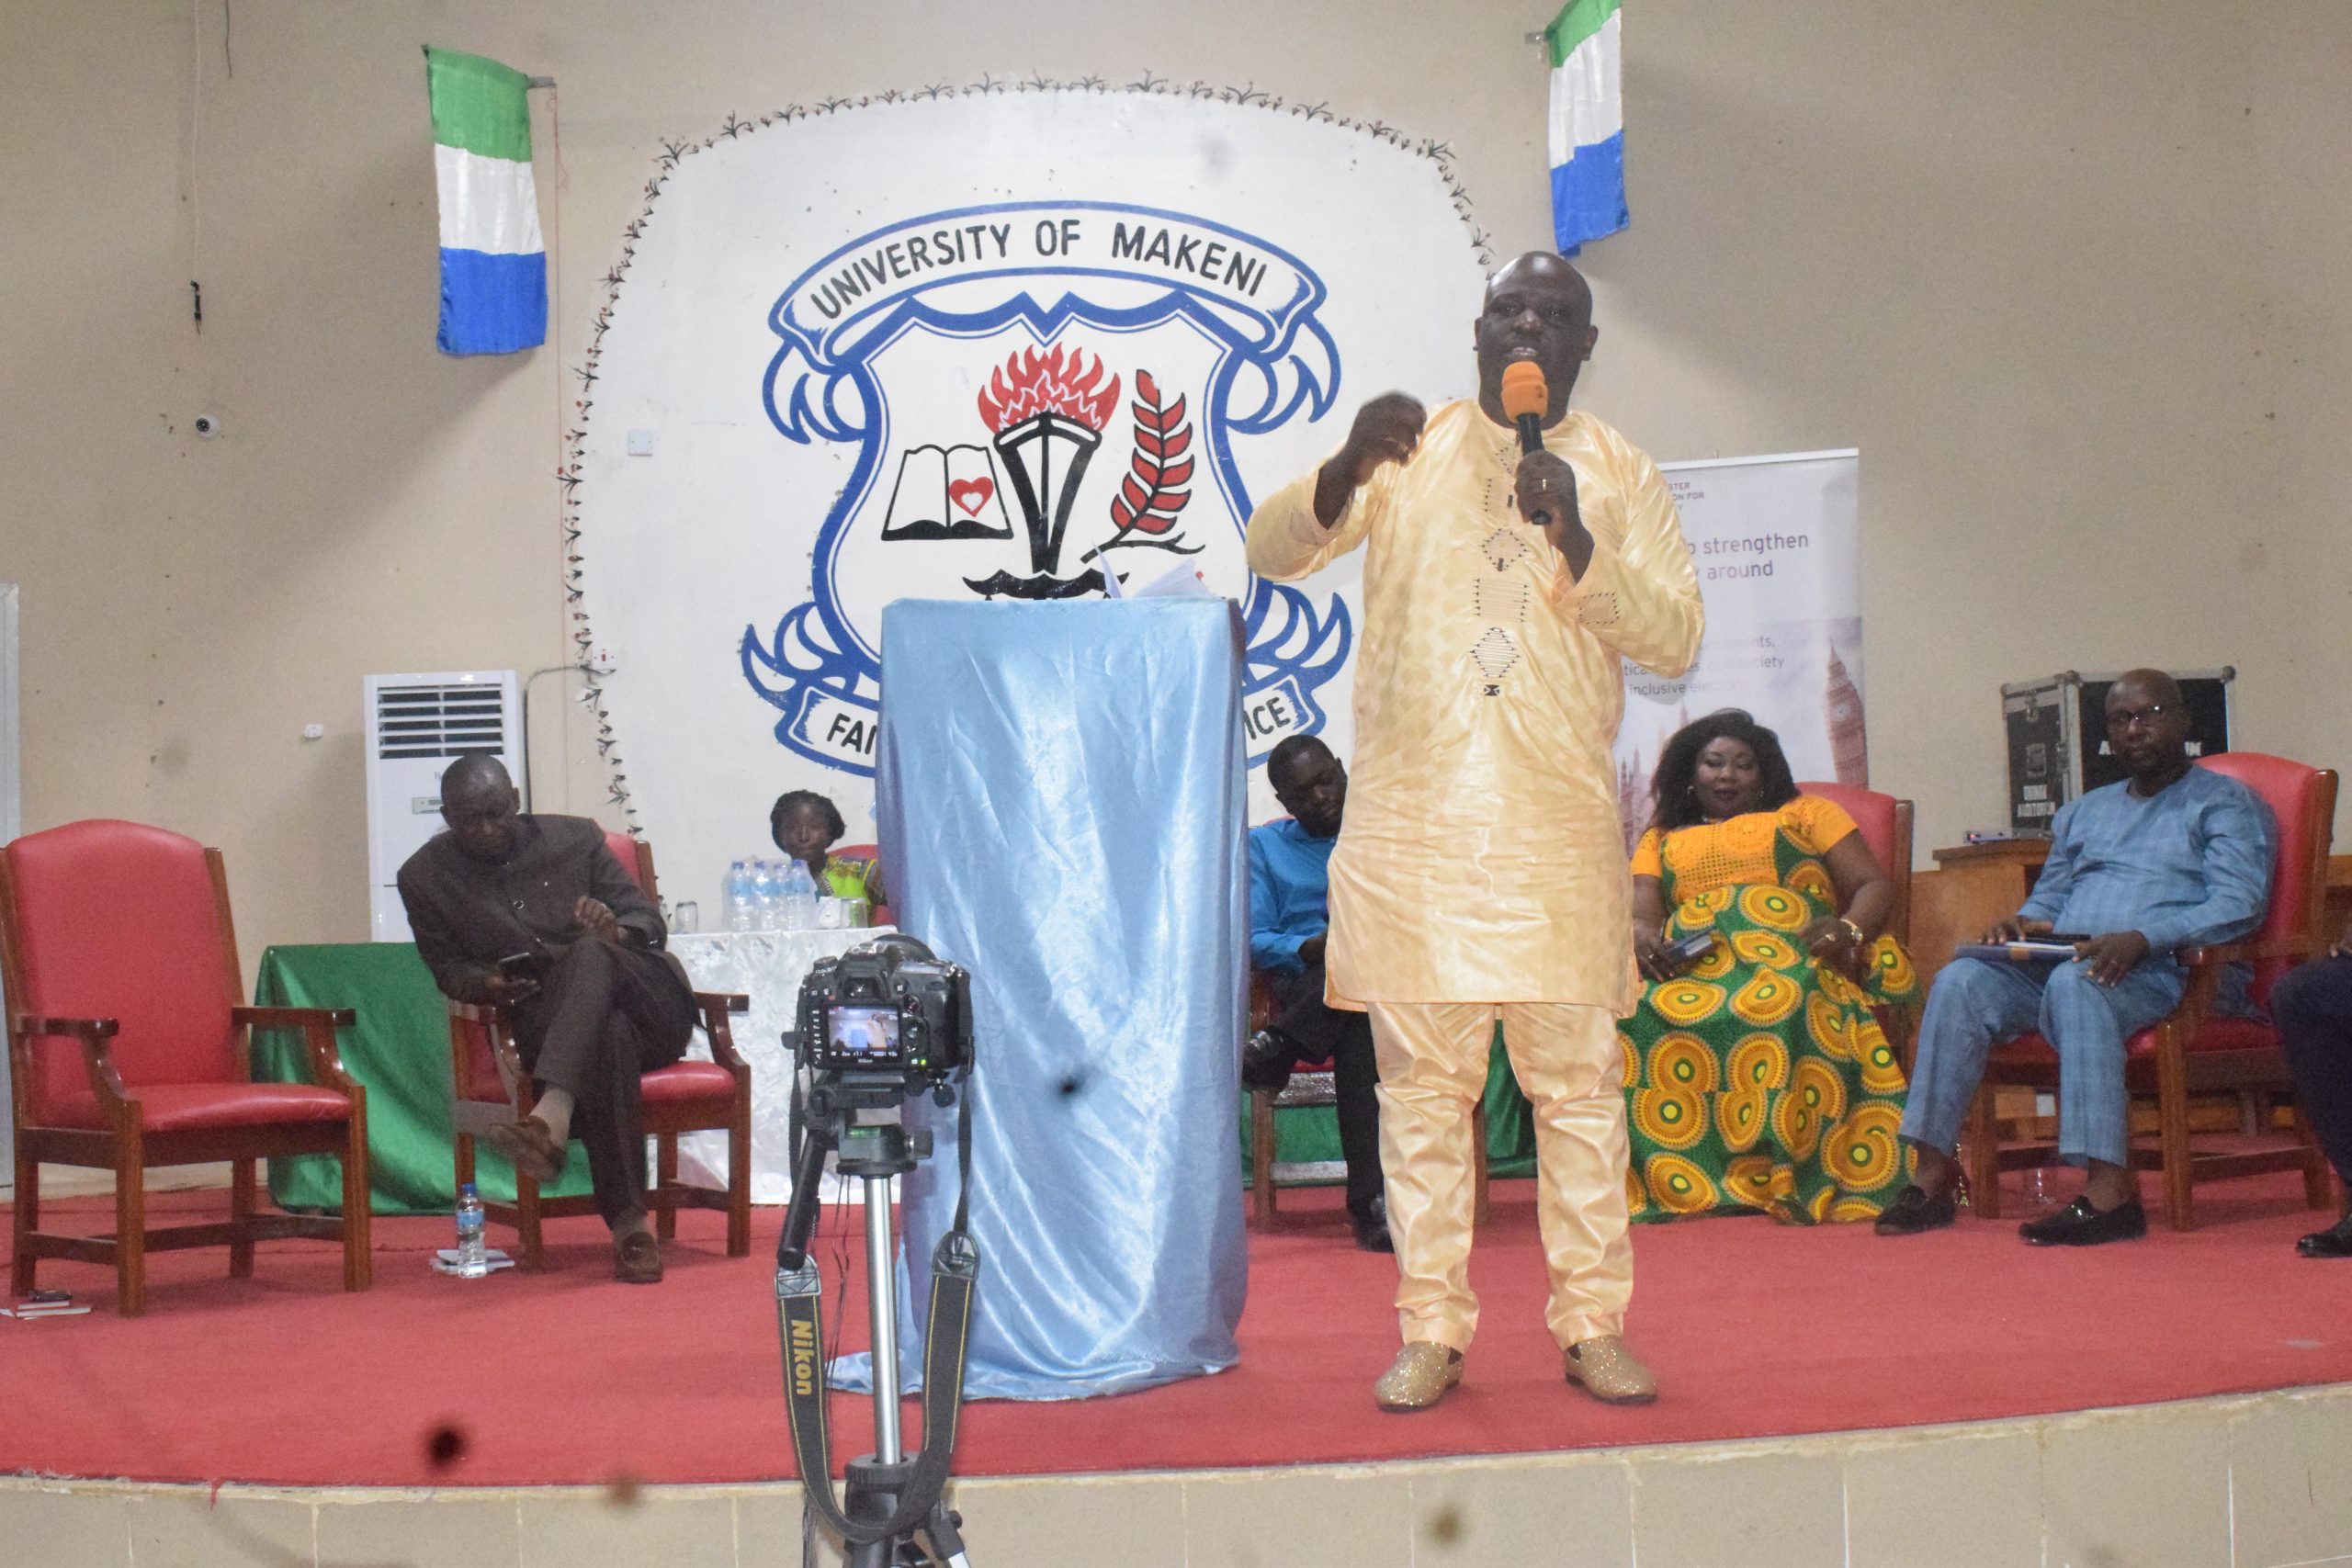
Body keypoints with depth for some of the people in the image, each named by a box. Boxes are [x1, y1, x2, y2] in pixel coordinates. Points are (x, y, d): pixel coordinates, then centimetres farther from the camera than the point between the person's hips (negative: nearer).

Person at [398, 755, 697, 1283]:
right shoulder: (426, 877, 9)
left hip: (651, 1008, 1)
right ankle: (628, 1222, -44)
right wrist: (483, 983, -10)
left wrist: (615, 930, -15)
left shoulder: (576, 838, 9)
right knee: (610, 1034, -40)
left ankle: (552, 1116, -53)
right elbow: (446, 966, 14)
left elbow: (649, 920, 10)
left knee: (588, 952, -35)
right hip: (548, 1025, -1)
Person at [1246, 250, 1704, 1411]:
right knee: (1420, 1078, 1)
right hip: (1411, 820, 0)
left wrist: (1579, 544, -15)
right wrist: (1344, 473, -20)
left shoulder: (1618, 475, 10)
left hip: (1560, 825, 0)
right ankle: (1430, 1328, 8)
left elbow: (1677, 639, 1)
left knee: (1579, 1077, 1)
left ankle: (1593, 1322, 10)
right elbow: (1271, 552, 0)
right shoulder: (1410, 454, 11)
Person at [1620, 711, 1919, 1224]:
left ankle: (1785, 1178, -43)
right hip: (1689, 969, 2)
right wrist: (1642, 937, -13)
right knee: (1636, 1017, -34)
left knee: (1782, 1008, -41)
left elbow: (1874, 886, 14)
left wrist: (1848, 929, -9)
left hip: (1789, 958, -2)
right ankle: (1662, 1183, -37)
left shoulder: (1806, 814, 25)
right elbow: (1640, 913, 14)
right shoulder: (1661, 840, 30)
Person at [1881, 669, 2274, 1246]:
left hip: (2172, 970, -6)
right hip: (2067, 958, 6)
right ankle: (1934, 1172, -26)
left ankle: (2109, 1191, -47)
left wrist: (2144, 939, -24)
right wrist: (2020, 923, 3)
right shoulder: (2082, 813, 30)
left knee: (2076, 983, -39)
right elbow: (2048, 899, 30)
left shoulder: (2226, 804, 8)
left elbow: (2239, 904, -8)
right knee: (1961, 981, -21)